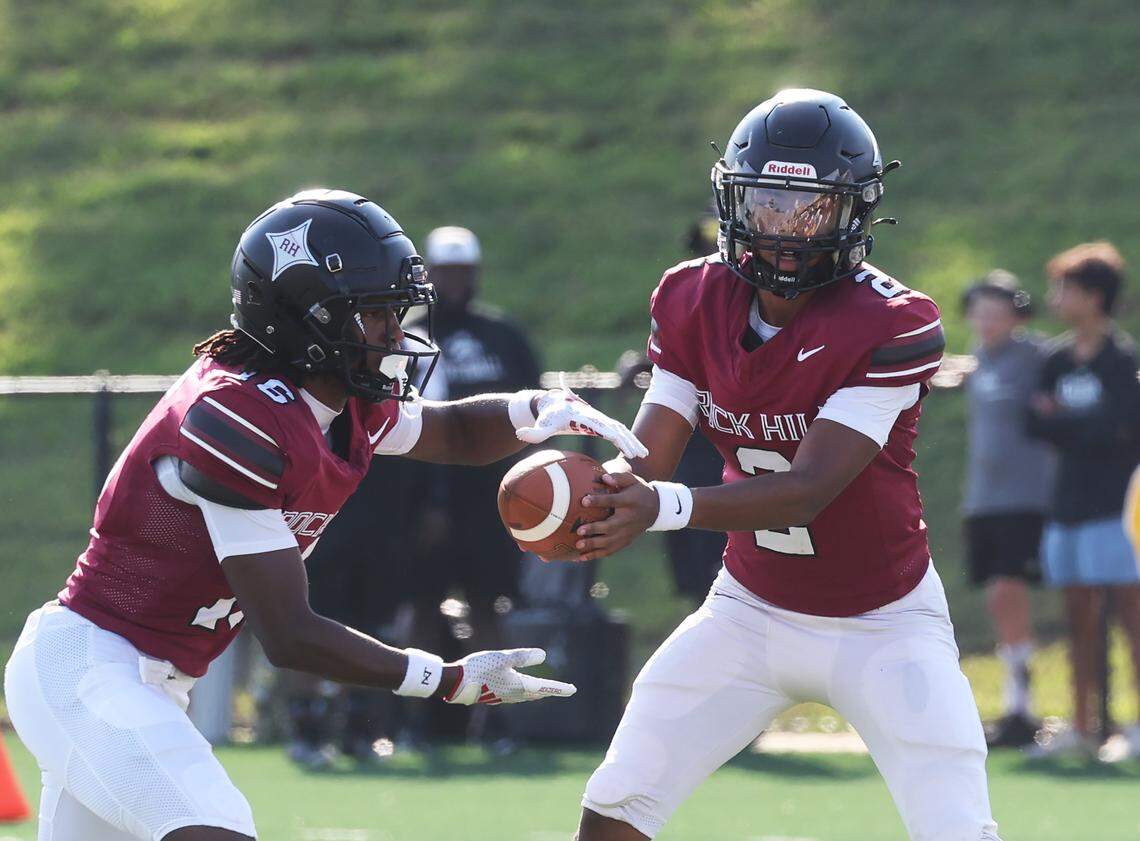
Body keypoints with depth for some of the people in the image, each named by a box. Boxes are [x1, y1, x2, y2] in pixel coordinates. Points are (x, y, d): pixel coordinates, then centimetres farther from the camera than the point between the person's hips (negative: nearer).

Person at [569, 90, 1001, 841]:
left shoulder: (892, 327, -24)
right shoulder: (696, 303, -7)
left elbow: (806, 492, -31)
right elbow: (650, 461, -11)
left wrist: (666, 508, -46)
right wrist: (608, 479, -36)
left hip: (882, 625, -4)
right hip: (752, 611, 4)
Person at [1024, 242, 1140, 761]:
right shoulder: (1058, 358, 13)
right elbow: (1036, 423, 8)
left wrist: (1062, 422, -5)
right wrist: (1087, 430, -9)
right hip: (1068, 504, 7)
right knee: (1079, 617, 8)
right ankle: (1080, 728, 12)